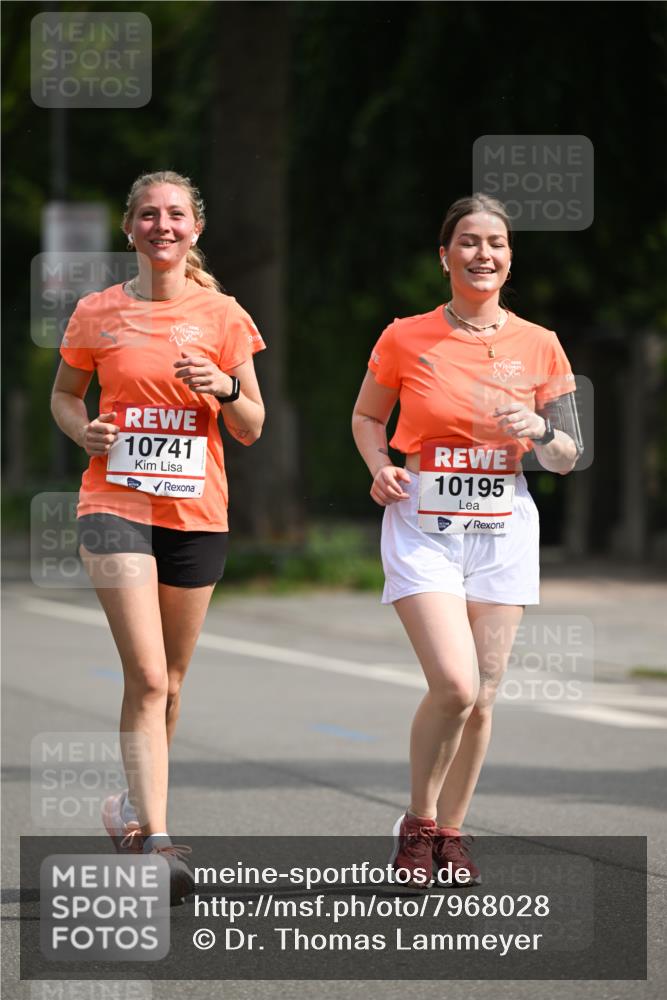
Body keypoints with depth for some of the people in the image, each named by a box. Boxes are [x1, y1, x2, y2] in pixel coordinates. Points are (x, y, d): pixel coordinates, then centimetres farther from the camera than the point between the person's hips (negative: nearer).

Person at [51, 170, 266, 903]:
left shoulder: (222, 316, 4)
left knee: (167, 682, 12)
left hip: (196, 511, 2)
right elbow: (63, 394, 15)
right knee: (147, 676, -15)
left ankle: (134, 806, 35)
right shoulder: (98, 314, 2)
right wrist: (84, 431, -6)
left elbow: (251, 430, 7)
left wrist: (225, 389, -14)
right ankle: (156, 839, -18)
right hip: (116, 504, -2)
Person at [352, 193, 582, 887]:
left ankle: (450, 832, 21)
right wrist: (380, 466, -7)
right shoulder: (405, 339, -2)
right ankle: (417, 824, 5)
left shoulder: (539, 347, 3)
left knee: (481, 698, 3)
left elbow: (568, 458, 8)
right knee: (454, 684, -17)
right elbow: (366, 417, 13)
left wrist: (538, 431, -13)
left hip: (502, 528, 3)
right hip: (422, 527, -3)